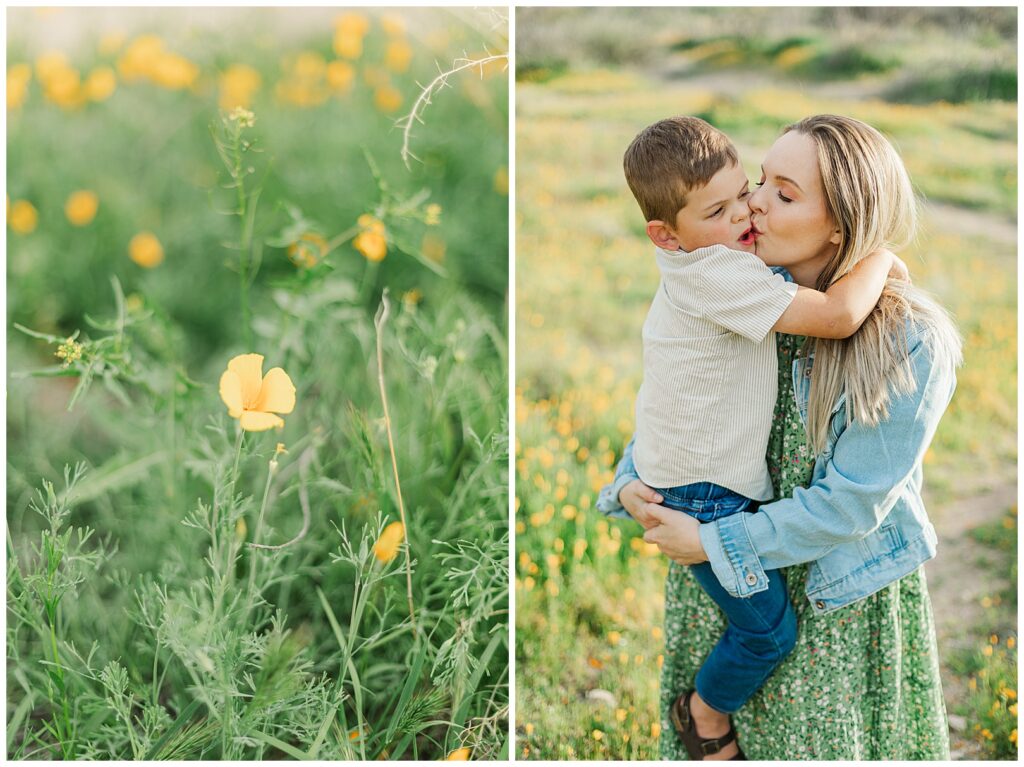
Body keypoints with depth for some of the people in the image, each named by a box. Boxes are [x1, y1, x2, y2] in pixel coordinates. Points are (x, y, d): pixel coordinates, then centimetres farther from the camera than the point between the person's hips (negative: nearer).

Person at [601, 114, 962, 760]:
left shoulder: (912, 345, -24)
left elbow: (851, 503, -22)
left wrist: (713, 544, -19)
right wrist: (632, 478, -7)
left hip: (838, 594, -4)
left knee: (823, 743, 16)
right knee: (712, 731, 20)